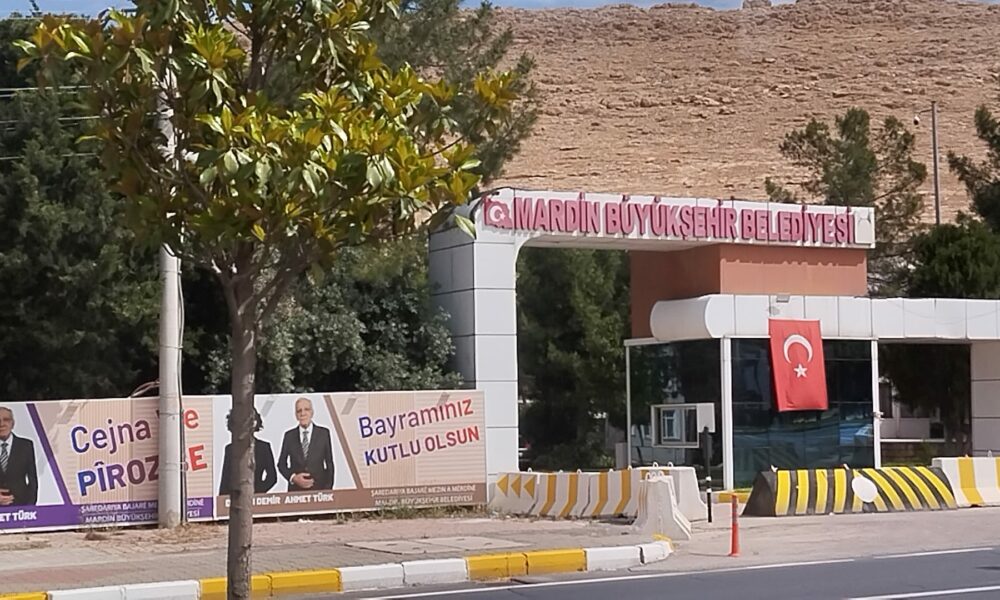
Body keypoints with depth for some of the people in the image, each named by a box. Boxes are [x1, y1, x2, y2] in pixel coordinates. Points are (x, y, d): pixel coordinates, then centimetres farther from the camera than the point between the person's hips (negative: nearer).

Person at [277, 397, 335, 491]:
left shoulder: (324, 433, 5)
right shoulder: (289, 436, 7)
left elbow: (329, 463, 7)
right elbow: (281, 464, 11)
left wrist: (328, 489, 0)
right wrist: (293, 477, -6)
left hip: (319, 488, -1)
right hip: (295, 489, 1)